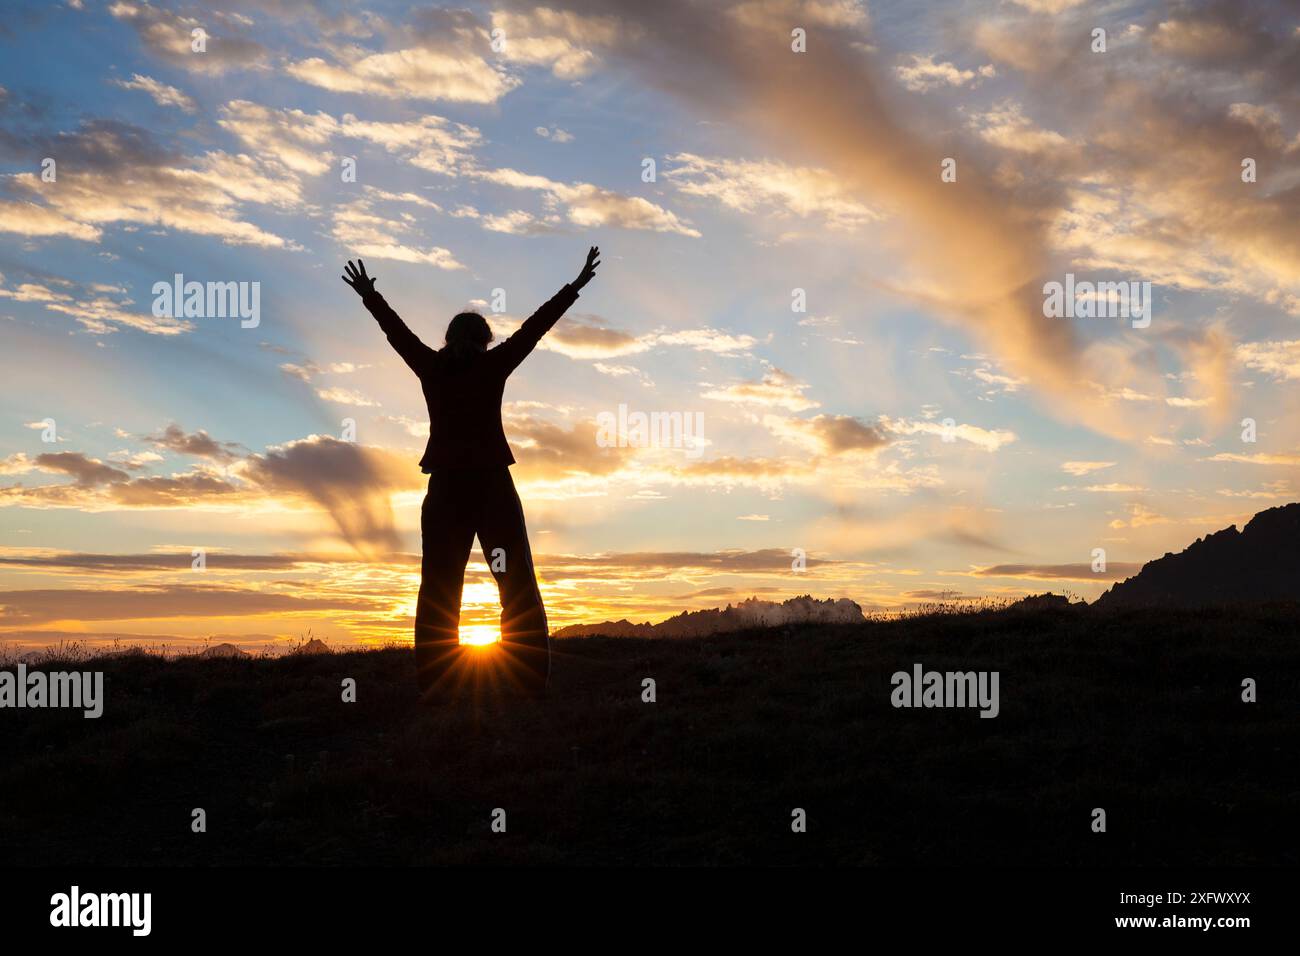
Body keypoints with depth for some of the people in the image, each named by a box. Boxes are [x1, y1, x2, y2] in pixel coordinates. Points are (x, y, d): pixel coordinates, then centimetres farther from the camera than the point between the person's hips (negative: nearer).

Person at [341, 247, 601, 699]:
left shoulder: (430, 368, 4)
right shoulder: (493, 366, -1)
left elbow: (396, 330, 18)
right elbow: (536, 325, 5)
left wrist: (368, 295, 34)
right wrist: (576, 286, 14)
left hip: (446, 490, 2)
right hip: (493, 488, -2)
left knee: (439, 589, 5)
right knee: (518, 586, 3)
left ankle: (435, 683, 0)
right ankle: (532, 682, -1)